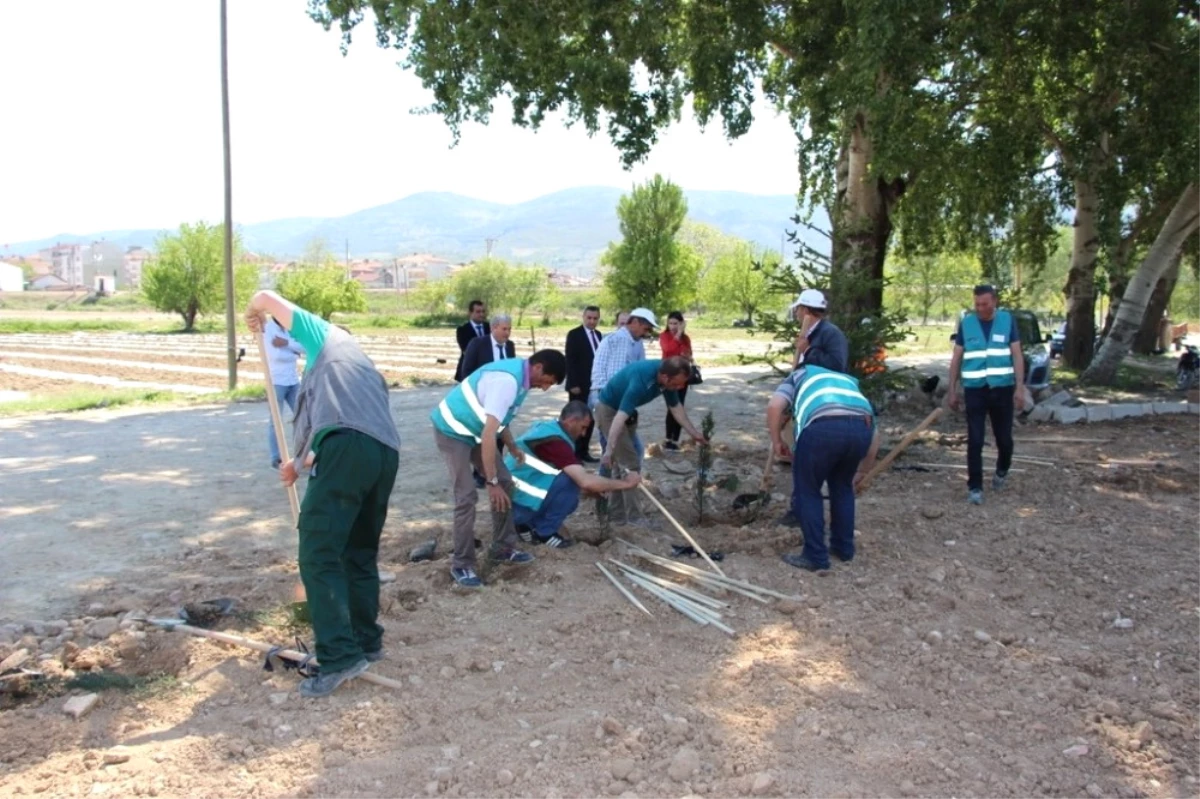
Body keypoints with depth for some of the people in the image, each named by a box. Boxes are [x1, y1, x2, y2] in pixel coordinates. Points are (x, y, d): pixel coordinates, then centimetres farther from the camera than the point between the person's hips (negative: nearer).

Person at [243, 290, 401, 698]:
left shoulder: (325, 336, 23)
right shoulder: (366, 369, 40)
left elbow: (266, 297, 23)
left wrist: (254, 315, 46)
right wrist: (300, 464, 52)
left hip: (350, 447, -8)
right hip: (386, 453, 8)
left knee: (319, 553, -6)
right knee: (361, 552, 20)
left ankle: (340, 655, -11)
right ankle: (367, 640, 29)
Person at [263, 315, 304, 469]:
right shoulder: (267, 329, -9)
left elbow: (304, 347, -4)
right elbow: (276, 355, -21)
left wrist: (287, 343, -16)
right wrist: (294, 353, -9)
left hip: (293, 381, 6)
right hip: (276, 382, -6)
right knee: (275, 420, -1)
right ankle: (276, 459, 4)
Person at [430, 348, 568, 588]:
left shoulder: (518, 374, -2)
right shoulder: (507, 381, -32)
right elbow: (488, 435, -35)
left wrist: (513, 447, 15)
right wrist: (491, 482, -33)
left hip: (475, 430, 10)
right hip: (453, 431, -10)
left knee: (505, 482, 8)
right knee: (466, 496, -13)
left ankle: (503, 548, 19)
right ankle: (462, 565, -2)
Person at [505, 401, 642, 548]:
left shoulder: (547, 427, 9)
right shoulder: (555, 441, -21)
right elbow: (586, 482, -28)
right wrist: (625, 483, -16)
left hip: (510, 498, 10)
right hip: (516, 502, -10)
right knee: (571, 482, -19)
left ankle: (526, 525, 14)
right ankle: (545, 532, -5)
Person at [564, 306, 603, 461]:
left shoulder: (598, 335, 14)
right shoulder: (574, 334, -7)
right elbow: (570, 361, -12)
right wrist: (573, 384, -17)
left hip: (594, 385, 6)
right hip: (579, 385, -6)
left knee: (589, 419, 7)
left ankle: (583, 451, 14)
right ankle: (573, 453, 4)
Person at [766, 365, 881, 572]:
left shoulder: (798, 376, 33)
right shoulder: (848, 381, 42)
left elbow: (774, 406, 9)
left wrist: (777, 441, 23)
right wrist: (861, 473, 47)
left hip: (823, 426, -4)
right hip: (861, 427, 5)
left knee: (807, 491, 15)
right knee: (842, 487, 28)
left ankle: (816, 557, 17)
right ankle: (844, 547, 36)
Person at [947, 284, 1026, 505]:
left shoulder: (1007, 320, 1)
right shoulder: (965, 323, 2)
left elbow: (1017, 355, 1)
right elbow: (956, 358, 6)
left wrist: (1020, 388, -7)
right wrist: (952, 390, 4)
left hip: (1002, 388, 0)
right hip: (974, 390, 0)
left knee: (1004, 438, 9)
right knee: (975, 441, -3)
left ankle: (1002, 471, 38)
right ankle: (975, 487, 4)